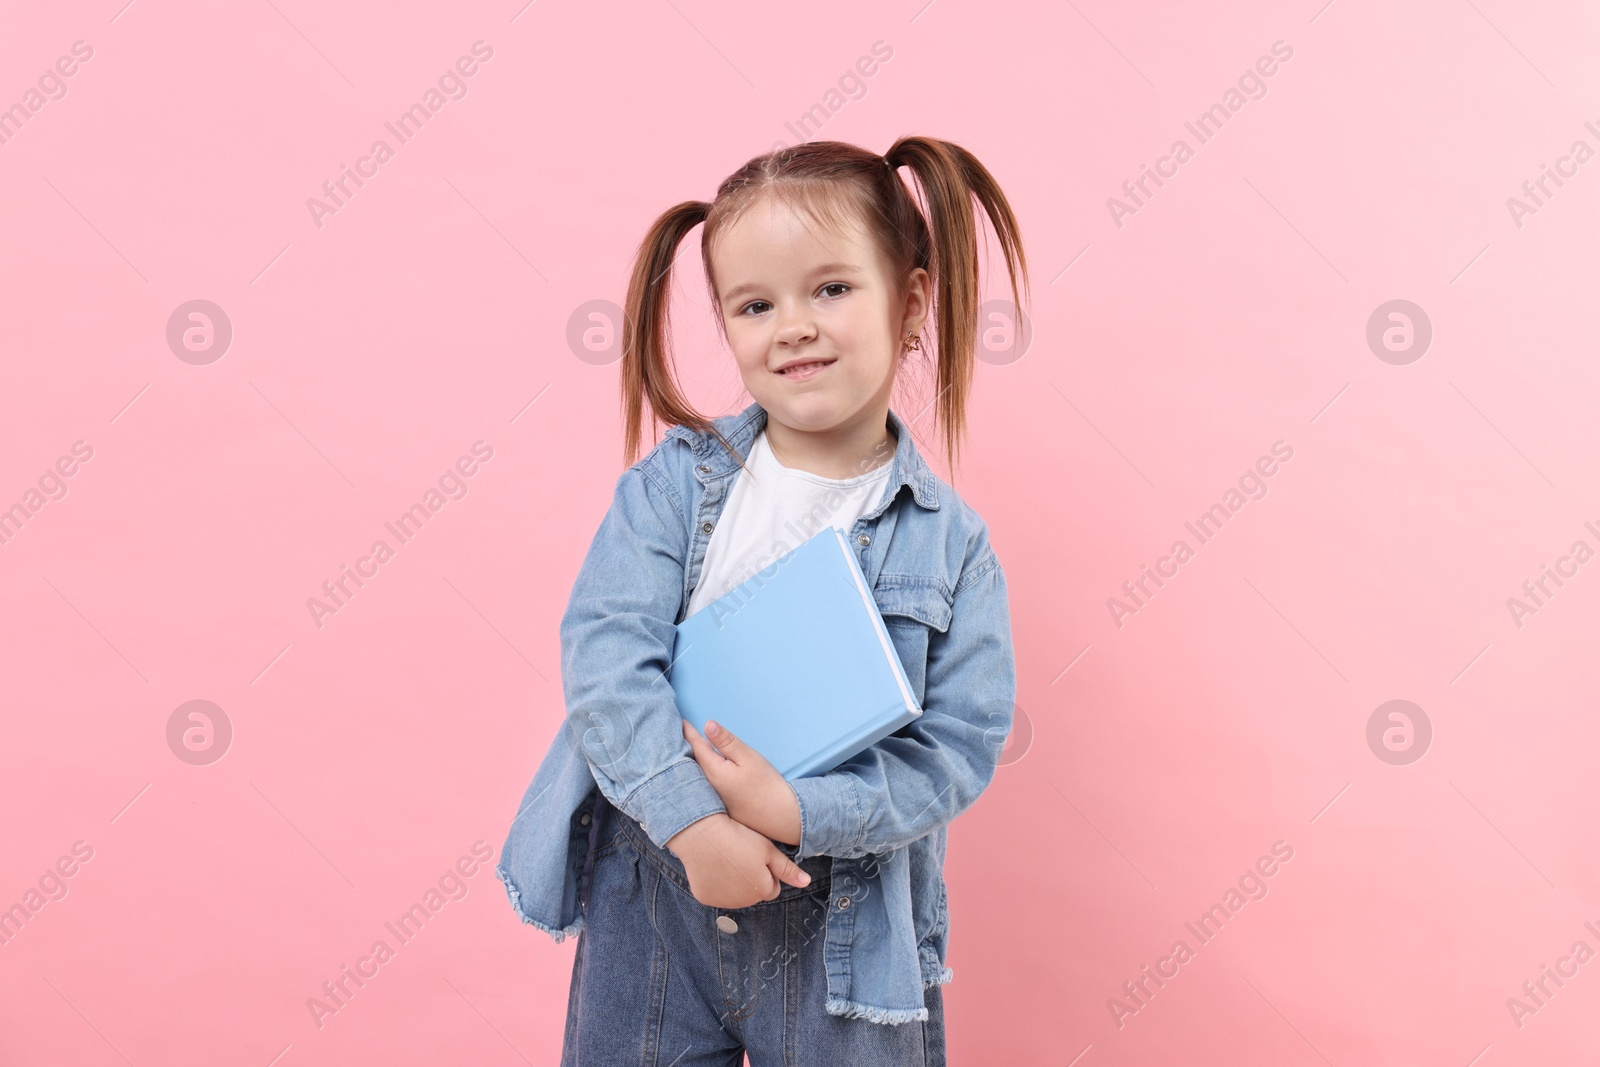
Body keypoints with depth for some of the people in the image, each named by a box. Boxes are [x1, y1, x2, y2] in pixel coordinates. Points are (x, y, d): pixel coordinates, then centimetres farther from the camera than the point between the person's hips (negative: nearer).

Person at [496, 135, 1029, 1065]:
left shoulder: (951, 543, -6)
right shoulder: (675, 480, -4)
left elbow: (961, 744, -9)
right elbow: (606, 648, -13)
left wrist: (800, 812, -22)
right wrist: (692, 818, -23)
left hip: (844, 919, 0)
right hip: (651, 896, 1)